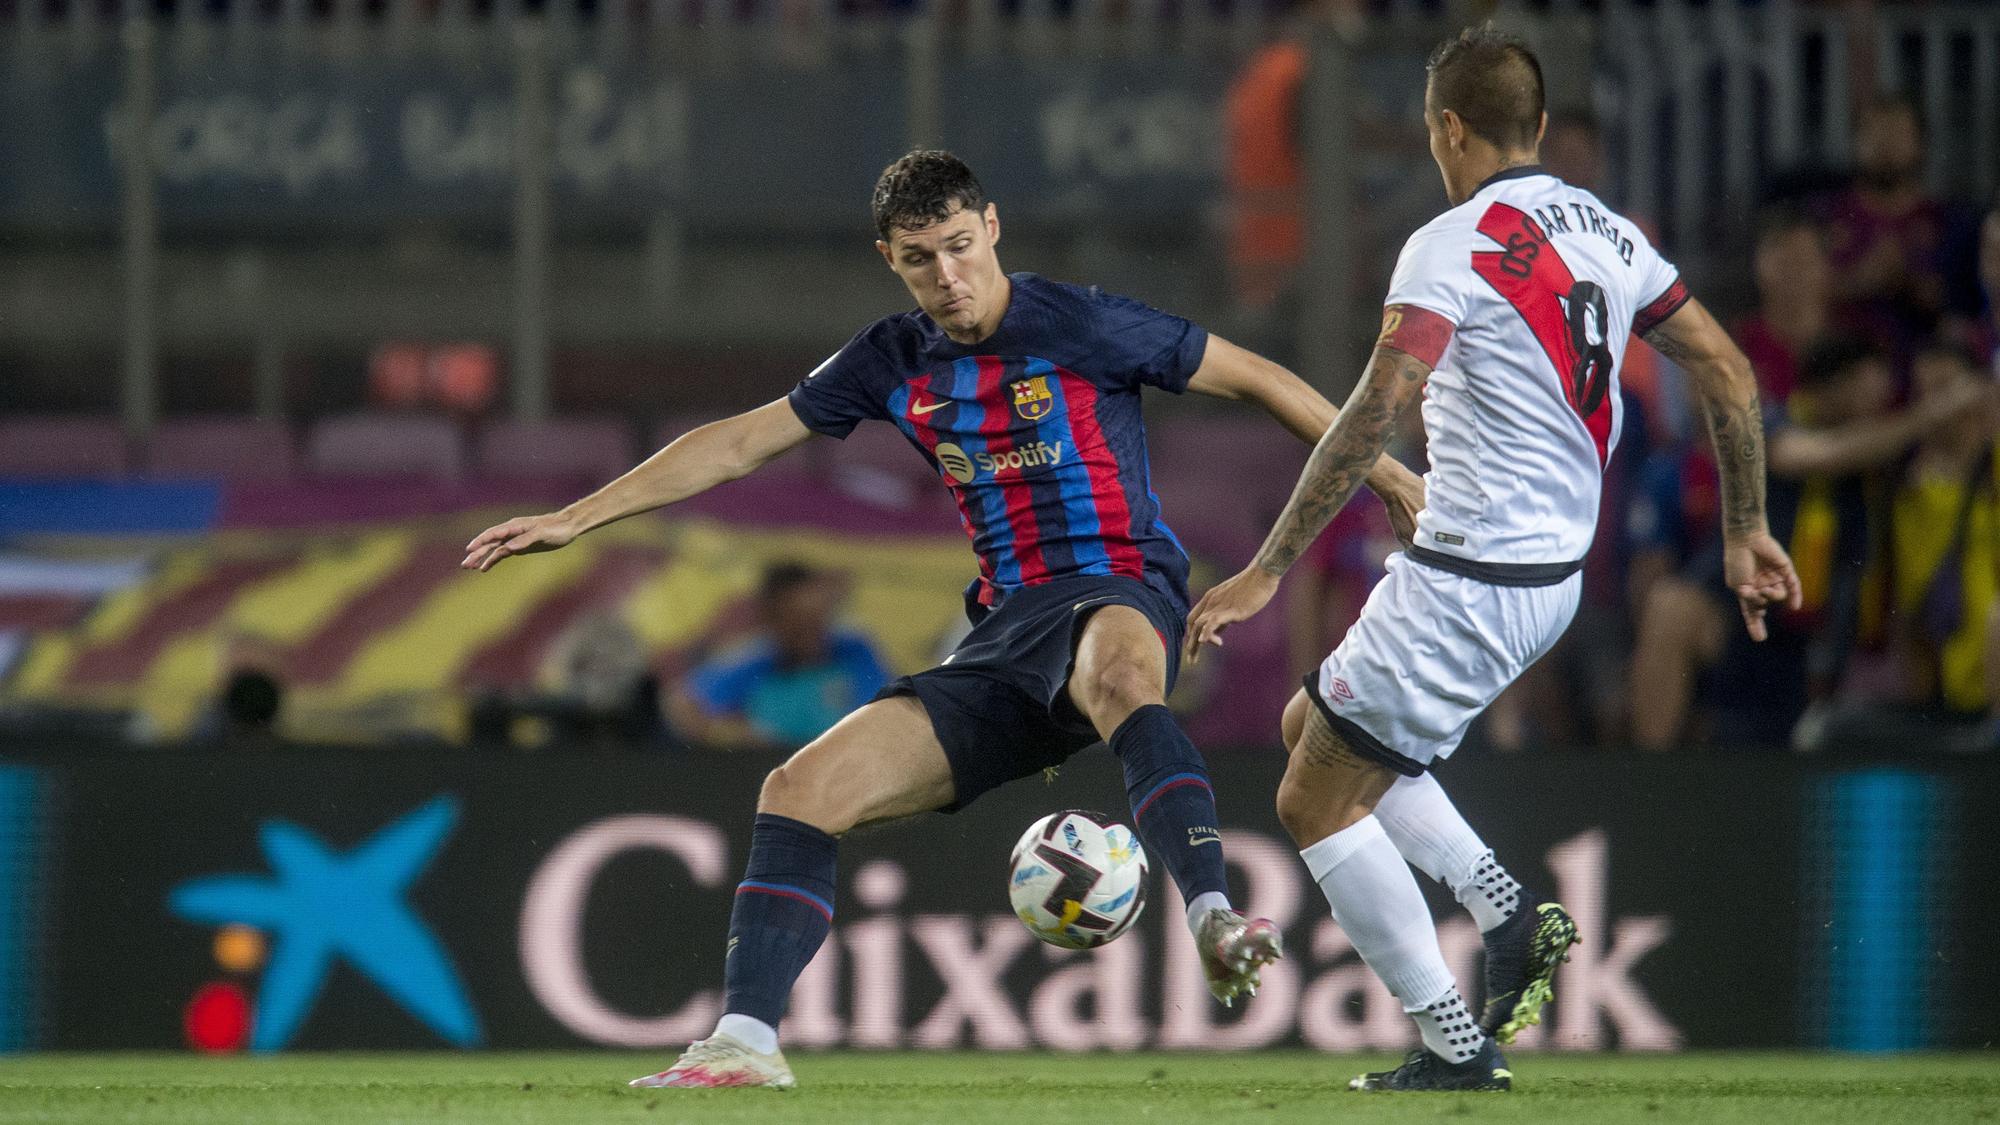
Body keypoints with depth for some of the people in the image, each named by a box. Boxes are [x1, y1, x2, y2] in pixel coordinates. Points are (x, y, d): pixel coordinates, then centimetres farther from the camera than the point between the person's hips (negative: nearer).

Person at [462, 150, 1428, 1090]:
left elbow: (1252, 378, 4)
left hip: (1118, 596, -6)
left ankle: (1215, 927, -60)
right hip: (1004, 640, 7)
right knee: (802, 789, -7)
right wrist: (576, 518, 17)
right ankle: (746, 1042, -8)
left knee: (1117, 669, -45)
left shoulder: (1084, 327, -4)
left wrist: (1387, 473, 5)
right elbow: (741, 442, 19)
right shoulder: (895, 362, 12)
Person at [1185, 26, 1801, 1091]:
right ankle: (1508, 913, 11)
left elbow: (1373, 414, -26)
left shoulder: (1452, 247, -16)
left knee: (1315, 799, 3)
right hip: (1556, 574, 9)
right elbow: (1730, 376, 11)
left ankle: (1456, 1045, 2)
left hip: (1467, 581, -9)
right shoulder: (1609, 233, 7)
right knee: (1311, 722, 23)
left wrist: (1266, 571, -25)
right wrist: (1745, 531, 21)